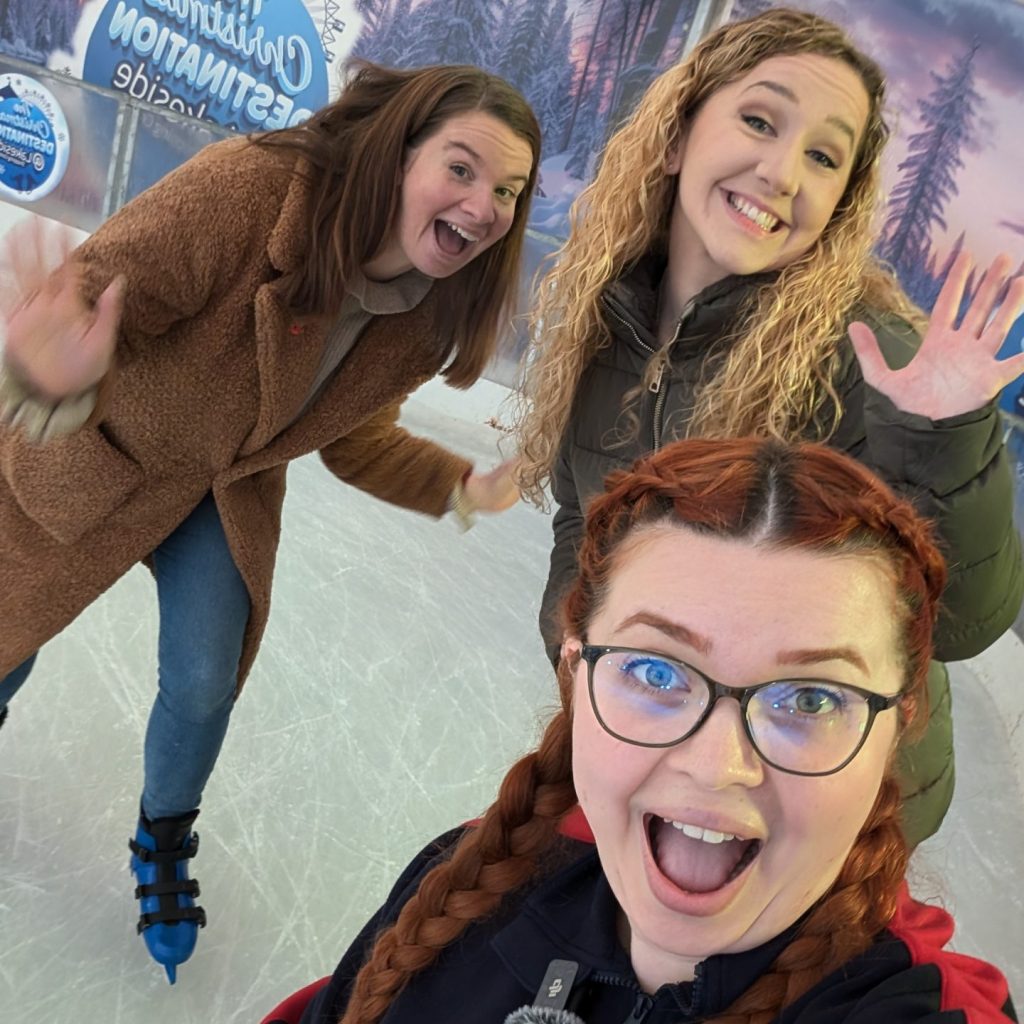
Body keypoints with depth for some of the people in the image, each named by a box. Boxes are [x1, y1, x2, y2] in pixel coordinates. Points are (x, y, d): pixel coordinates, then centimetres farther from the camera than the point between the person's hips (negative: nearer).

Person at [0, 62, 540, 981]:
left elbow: (355, 439, -2)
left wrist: (465, 487, -14)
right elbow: (98, 285, -37)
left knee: (202, 689, 5)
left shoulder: (421, 319, -16)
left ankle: (164, 843, 38)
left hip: (227, 492, 4)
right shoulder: (248, 186, -37)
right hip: (93, 455, -3)